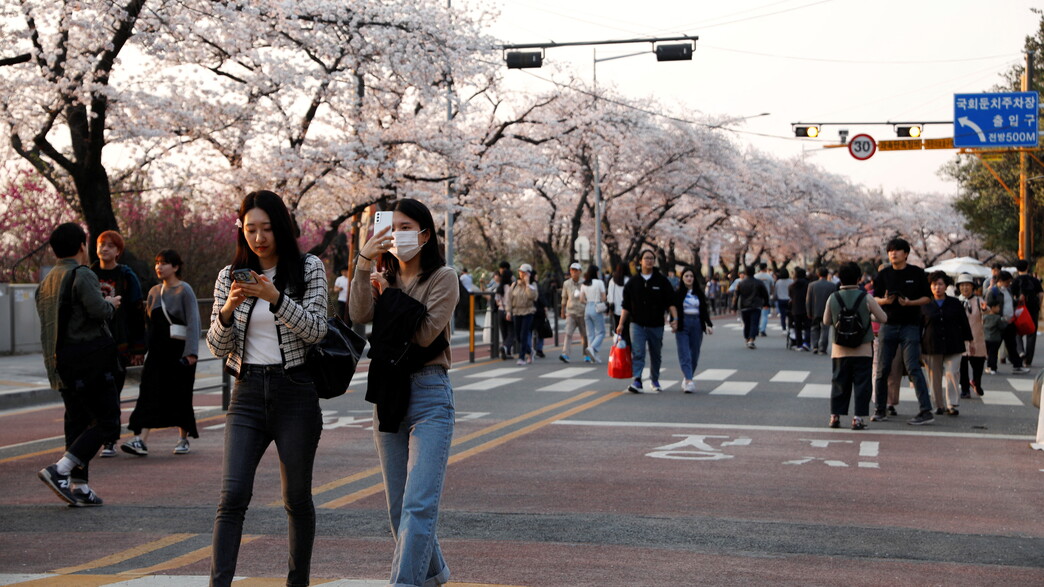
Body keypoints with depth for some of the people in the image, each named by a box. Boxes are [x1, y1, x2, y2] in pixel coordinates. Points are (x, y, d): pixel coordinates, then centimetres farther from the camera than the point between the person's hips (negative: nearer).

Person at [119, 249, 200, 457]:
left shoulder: (184, 290, -5)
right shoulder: (154, 291, 14)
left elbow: (193, 322, -11)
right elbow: (150, 322, 19)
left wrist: (191, 352, -19)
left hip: (179, 351, -5)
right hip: (157, 351, 5)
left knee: (180, 396, 3)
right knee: (149, 393, -7)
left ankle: (183, 439, 18)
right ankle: (141, 440, -15)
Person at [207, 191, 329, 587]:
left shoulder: (310, 269, 0)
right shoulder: (230, 276, 7)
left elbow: (315, 330, -9)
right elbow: (217, 347, 4)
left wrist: (275, 298, -23)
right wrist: (228, 309, -15)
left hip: (296, 393, -1)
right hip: (247, 394, 2)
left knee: (297, 498, 8)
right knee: (232, 496, -10)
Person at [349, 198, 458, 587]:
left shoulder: (443, 277, -3)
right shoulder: (386, 279, 12)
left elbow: (426, 332, -15)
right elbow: (359, 315, -7)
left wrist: (389, 295, -6)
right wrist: (365, 262, -15)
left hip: (429, 396, -6)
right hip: (387, 394, 6)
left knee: (418, 506, -13)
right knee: (399, 507, 14)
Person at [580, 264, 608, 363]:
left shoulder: (584, 285, 7)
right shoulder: (599, 282, -8)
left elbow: (581, 299, 2)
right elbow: (603, 298, -7)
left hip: (587, 309, 5)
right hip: (597, 309, -5)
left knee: (590, 333, 8)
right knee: (601, 332, 2)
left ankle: (594, 356, 5)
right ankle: (592, 348, -21)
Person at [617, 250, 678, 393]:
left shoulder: (662, 281, 3)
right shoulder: (633, 283, 5)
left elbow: (670, 302, 1)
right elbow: (626, 306, 8)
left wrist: (675, 318, -13)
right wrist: (621, 324, 2)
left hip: (656, 325, 1)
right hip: (637, 324, -1)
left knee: (656, 354, 12)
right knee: (637, 354, -14)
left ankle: (654, 380, 31)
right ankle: (637, 381, -22)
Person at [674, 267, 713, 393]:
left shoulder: (699, 293, 9)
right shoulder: (677, 293, 0)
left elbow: (705, 310, 10)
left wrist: (709, 324, 1)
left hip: (697, 325, 4)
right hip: (682, 324, -4)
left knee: (694, 354, 5)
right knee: (684, 354, -11)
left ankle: (687, 379, 18)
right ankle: (689, 381, -19)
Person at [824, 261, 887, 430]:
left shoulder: (833, 298, -3)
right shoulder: (866, 298, -9)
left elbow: (826, 320, 9)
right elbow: (883, 318, -1)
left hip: (840, 350, 2)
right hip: (863, 350, -2)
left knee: (839, 383, 10)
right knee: (862, 384, 3)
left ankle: (835, 416, 10)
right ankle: (858, 417, -2)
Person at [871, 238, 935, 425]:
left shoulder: (917, 273, 1)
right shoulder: (883, 274, 7)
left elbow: (927, 297, 3)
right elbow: (875, 298, 10)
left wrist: (910, 303, -15)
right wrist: (885, 300, -13)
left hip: (910, 325, -3)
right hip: (888, 324, 3)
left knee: (913, 367, -11)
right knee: (882, 368, 4)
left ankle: (926, 411, -10)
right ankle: (880, 410, 16)